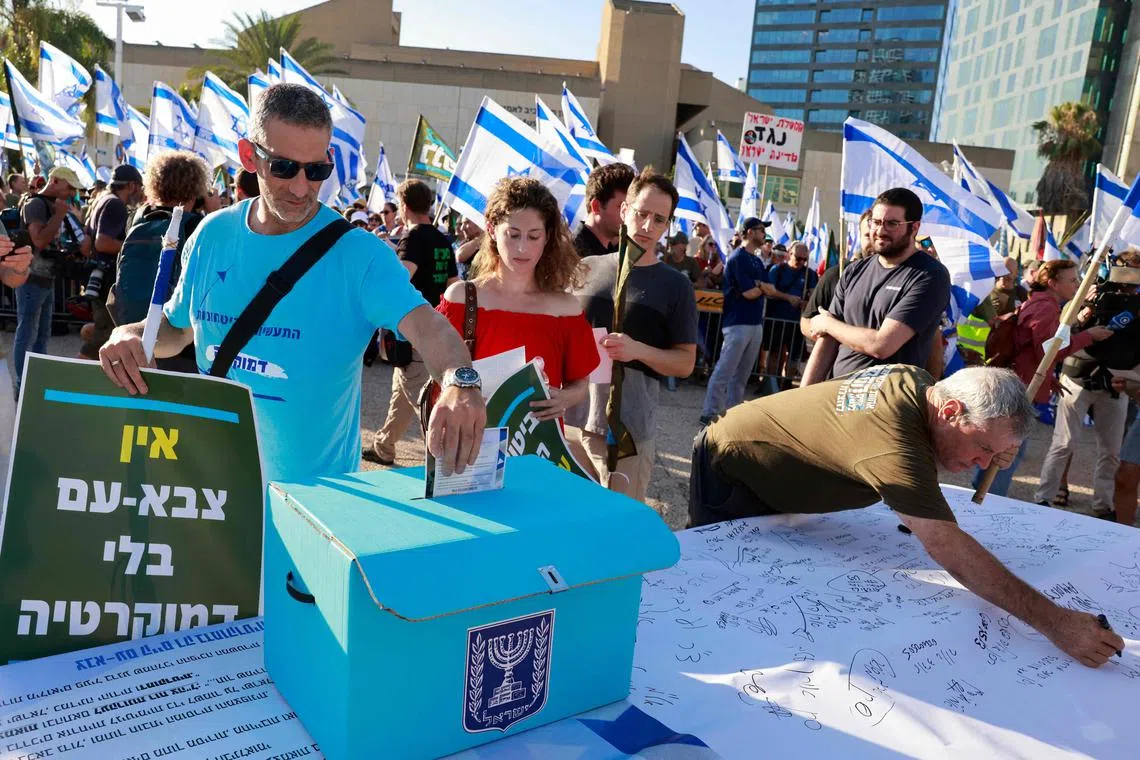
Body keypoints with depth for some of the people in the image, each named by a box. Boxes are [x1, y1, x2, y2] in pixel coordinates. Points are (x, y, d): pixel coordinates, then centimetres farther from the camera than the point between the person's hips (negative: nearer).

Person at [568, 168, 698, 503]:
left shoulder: (675, 285, 1)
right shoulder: (587, 268, 8)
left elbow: (686, 362, 2)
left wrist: (638, 350, -16)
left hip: (629, 429, -2)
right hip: (570, 417, 3)